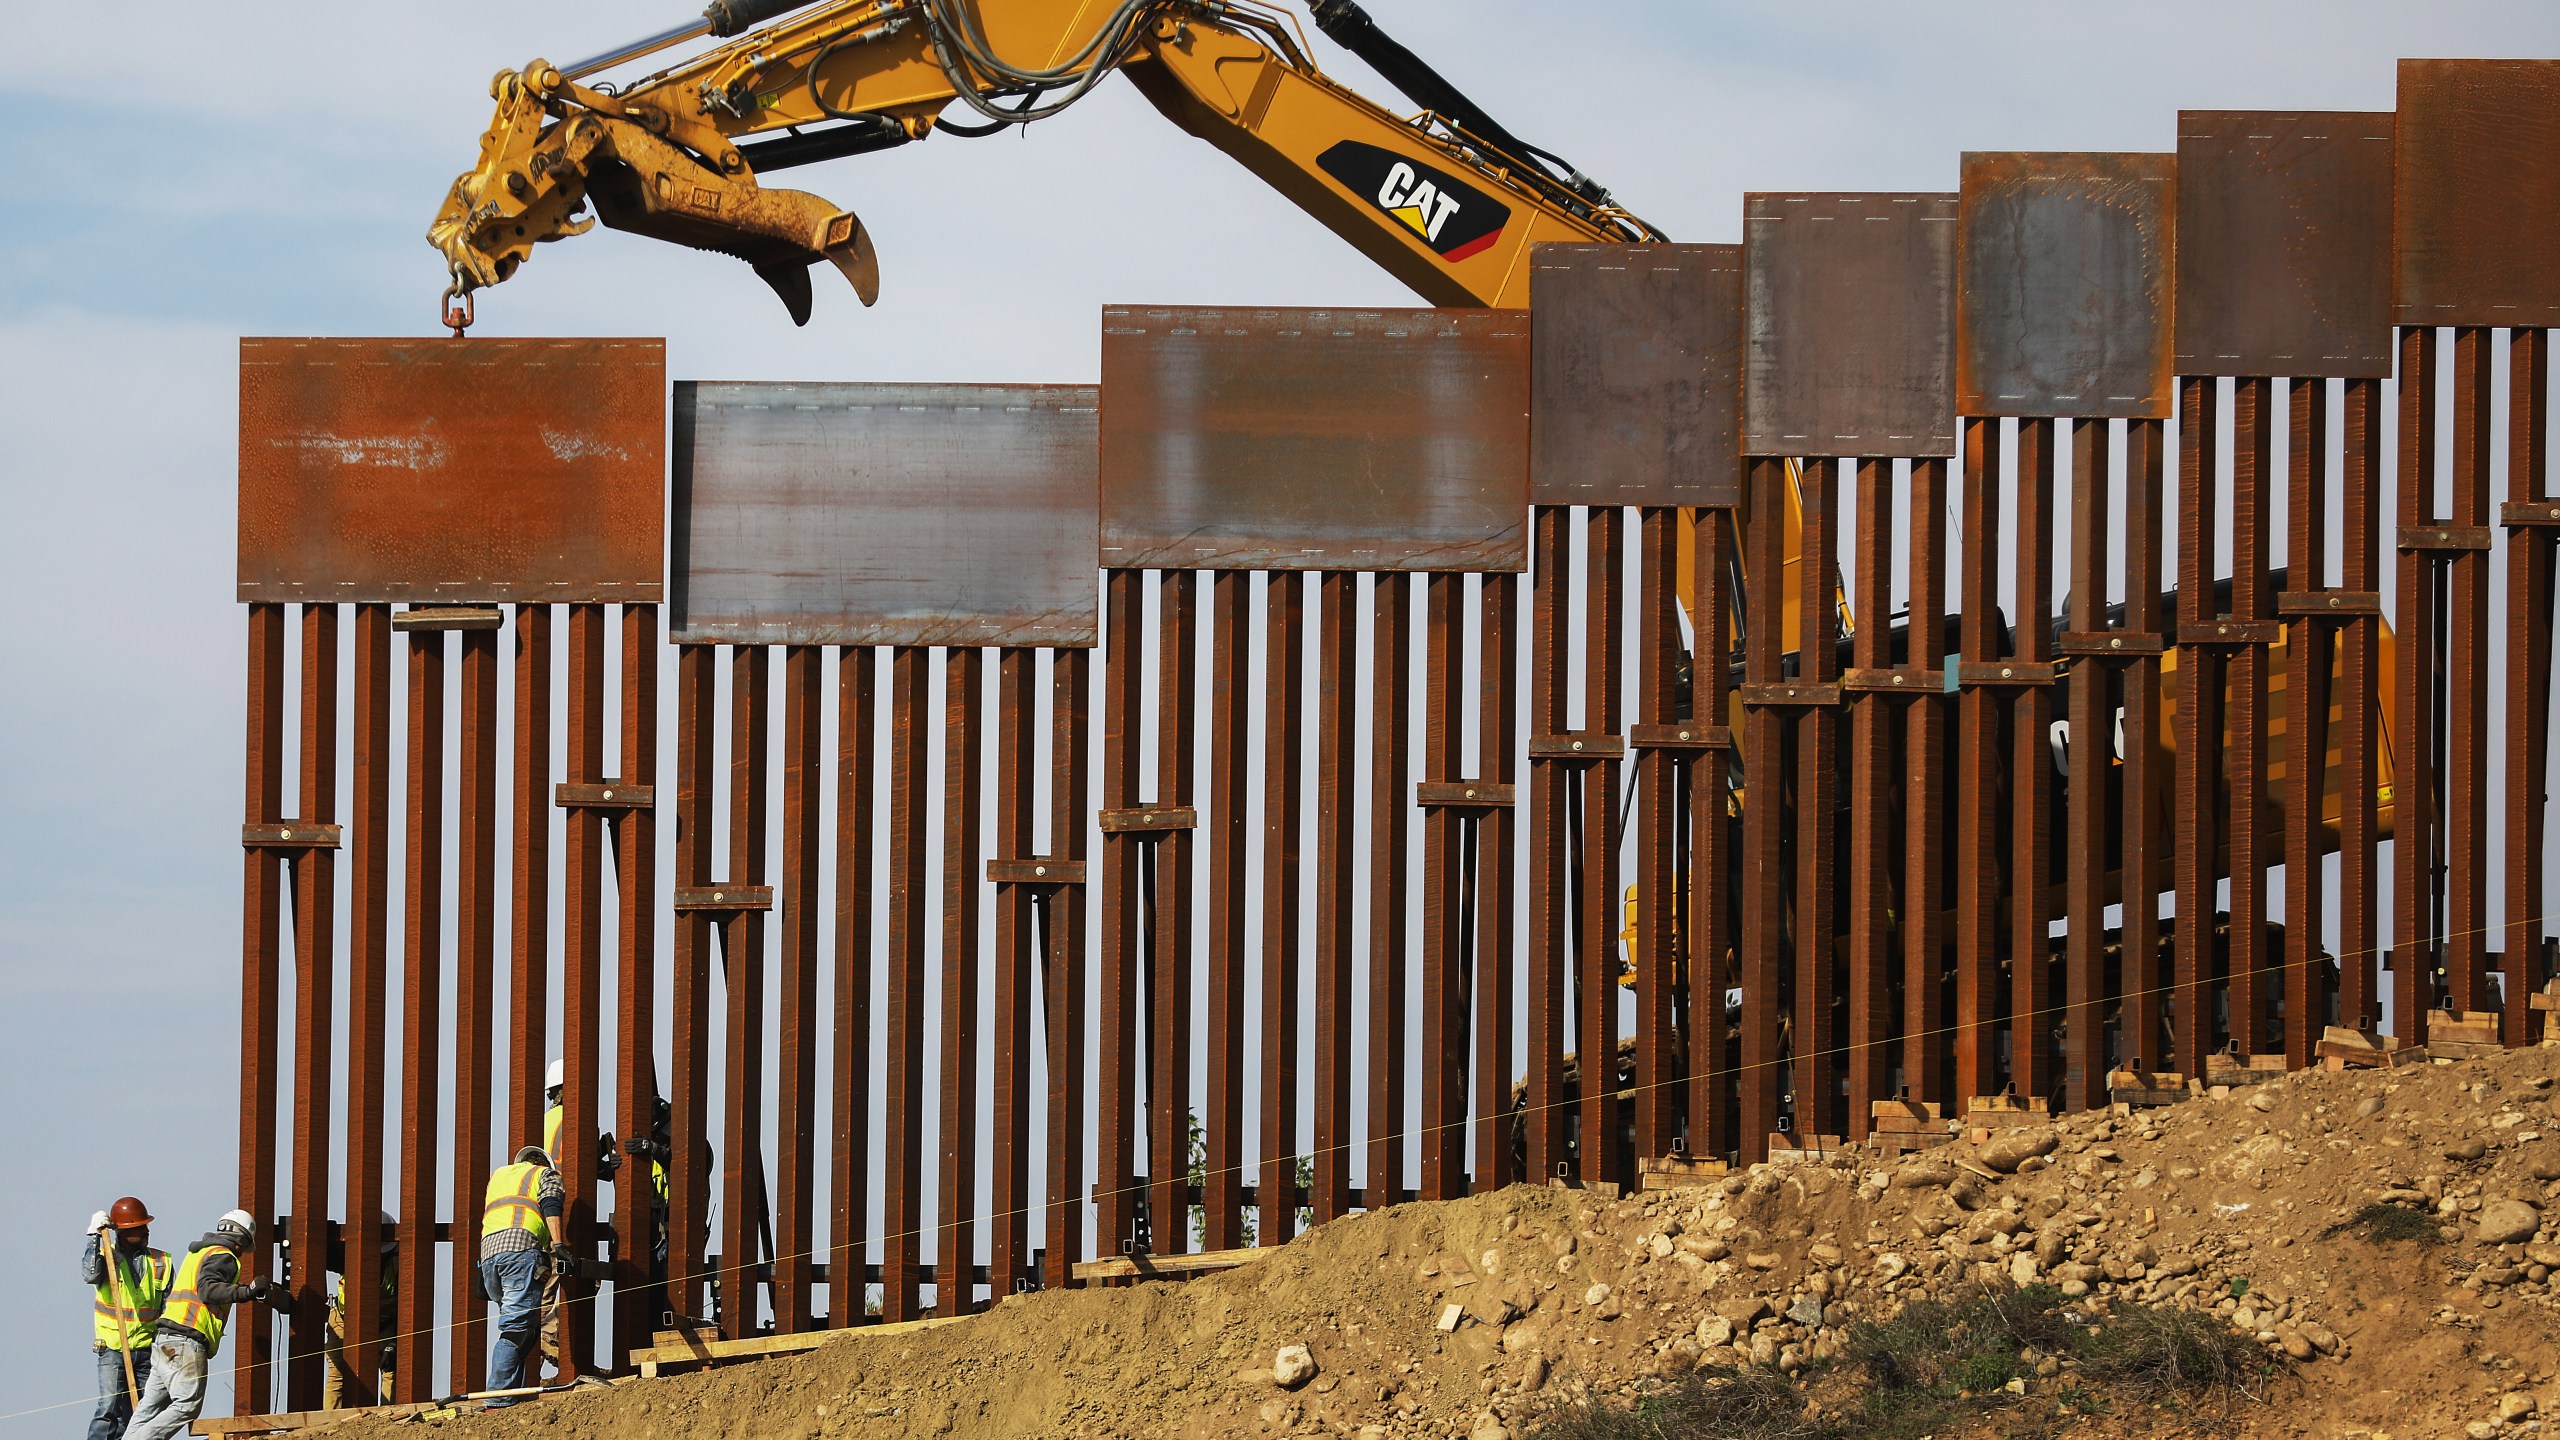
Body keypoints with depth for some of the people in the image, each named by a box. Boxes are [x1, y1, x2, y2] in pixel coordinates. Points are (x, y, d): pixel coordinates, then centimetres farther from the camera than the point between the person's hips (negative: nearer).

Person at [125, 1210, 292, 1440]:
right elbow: (208, 1290, -20)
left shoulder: (197, 1252, 25)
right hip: (186, 1343, -10)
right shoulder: (223, 1257, -3)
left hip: (163, 1337, 10)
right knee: (188, 1405, -13)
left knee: (152, 1406, 11)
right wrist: (246, 1292, -27)